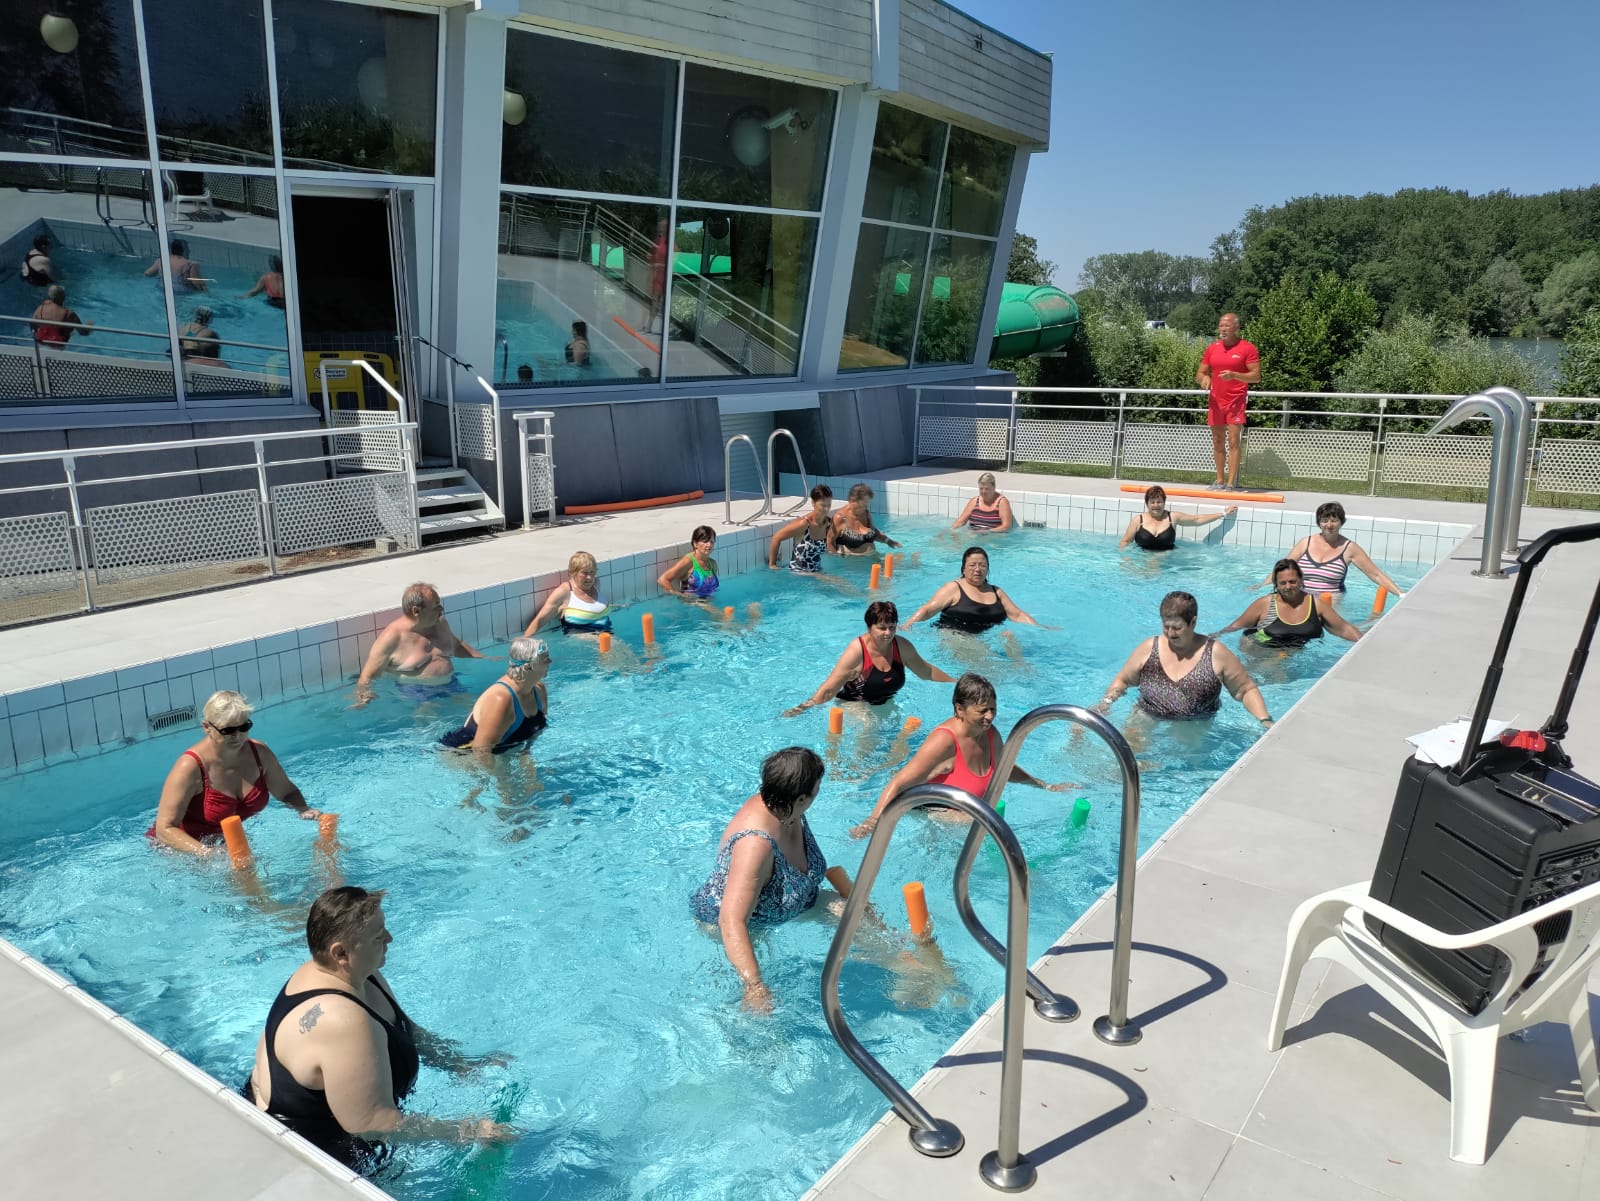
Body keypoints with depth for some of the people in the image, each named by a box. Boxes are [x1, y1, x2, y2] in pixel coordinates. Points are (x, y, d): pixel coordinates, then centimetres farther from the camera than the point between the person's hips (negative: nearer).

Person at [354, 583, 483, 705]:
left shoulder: (440, 624, 11)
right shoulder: (391, 637, -10)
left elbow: (457, 646, 32)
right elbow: (367, 677, -7)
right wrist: (363, 696, -26)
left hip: (448, 686, 6)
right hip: (413, 693, -6)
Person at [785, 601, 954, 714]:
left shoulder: (902, 646, -6)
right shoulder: (856, 652, -23)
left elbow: (927, 671, 13)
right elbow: (828, 690, -24)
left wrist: (955, 682, 18)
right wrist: (803, 708, -32)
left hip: (885, 703, 6)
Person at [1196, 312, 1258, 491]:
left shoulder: (1247, 349, -4)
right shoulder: (1212, 349, 10)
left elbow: (1256, 376, -8)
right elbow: (1199, 374, 14)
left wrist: (1234, 375, -23)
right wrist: (1203, 378, -11)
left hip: (1236, 401, -5)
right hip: (1216, 401, 5)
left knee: (1233, 440, -10)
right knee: (1217, 441, 8)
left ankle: (1231, 483, -10)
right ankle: (1219, 480, 17)